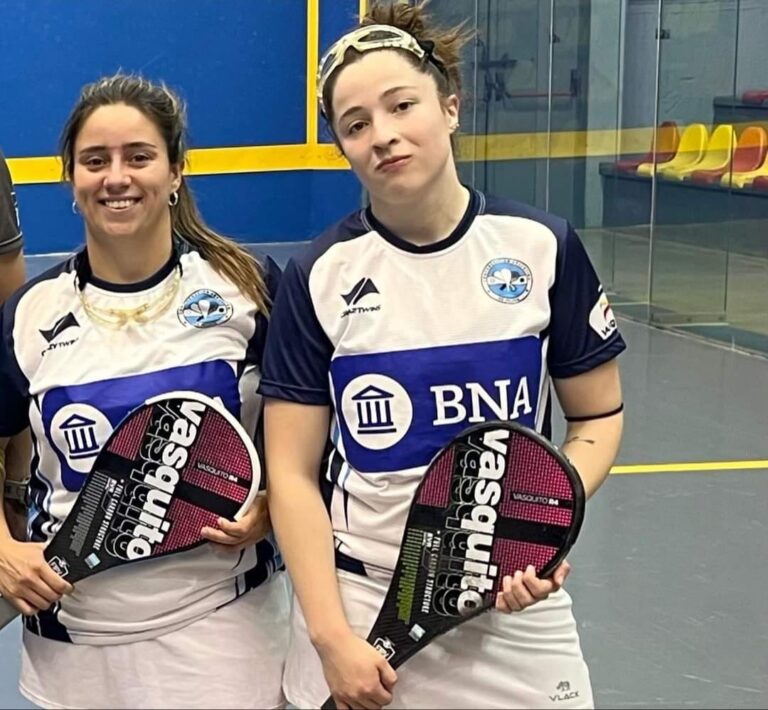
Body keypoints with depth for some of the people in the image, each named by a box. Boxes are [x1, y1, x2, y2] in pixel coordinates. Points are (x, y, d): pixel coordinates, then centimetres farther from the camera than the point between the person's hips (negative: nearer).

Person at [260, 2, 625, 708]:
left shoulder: (542, 247, -5)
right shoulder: (319, 277, -6)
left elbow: (599, 415, 4)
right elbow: (292, 476, -5)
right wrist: (332, 637, -13)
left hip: (515, 608, 1)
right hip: (358, 605, 0)